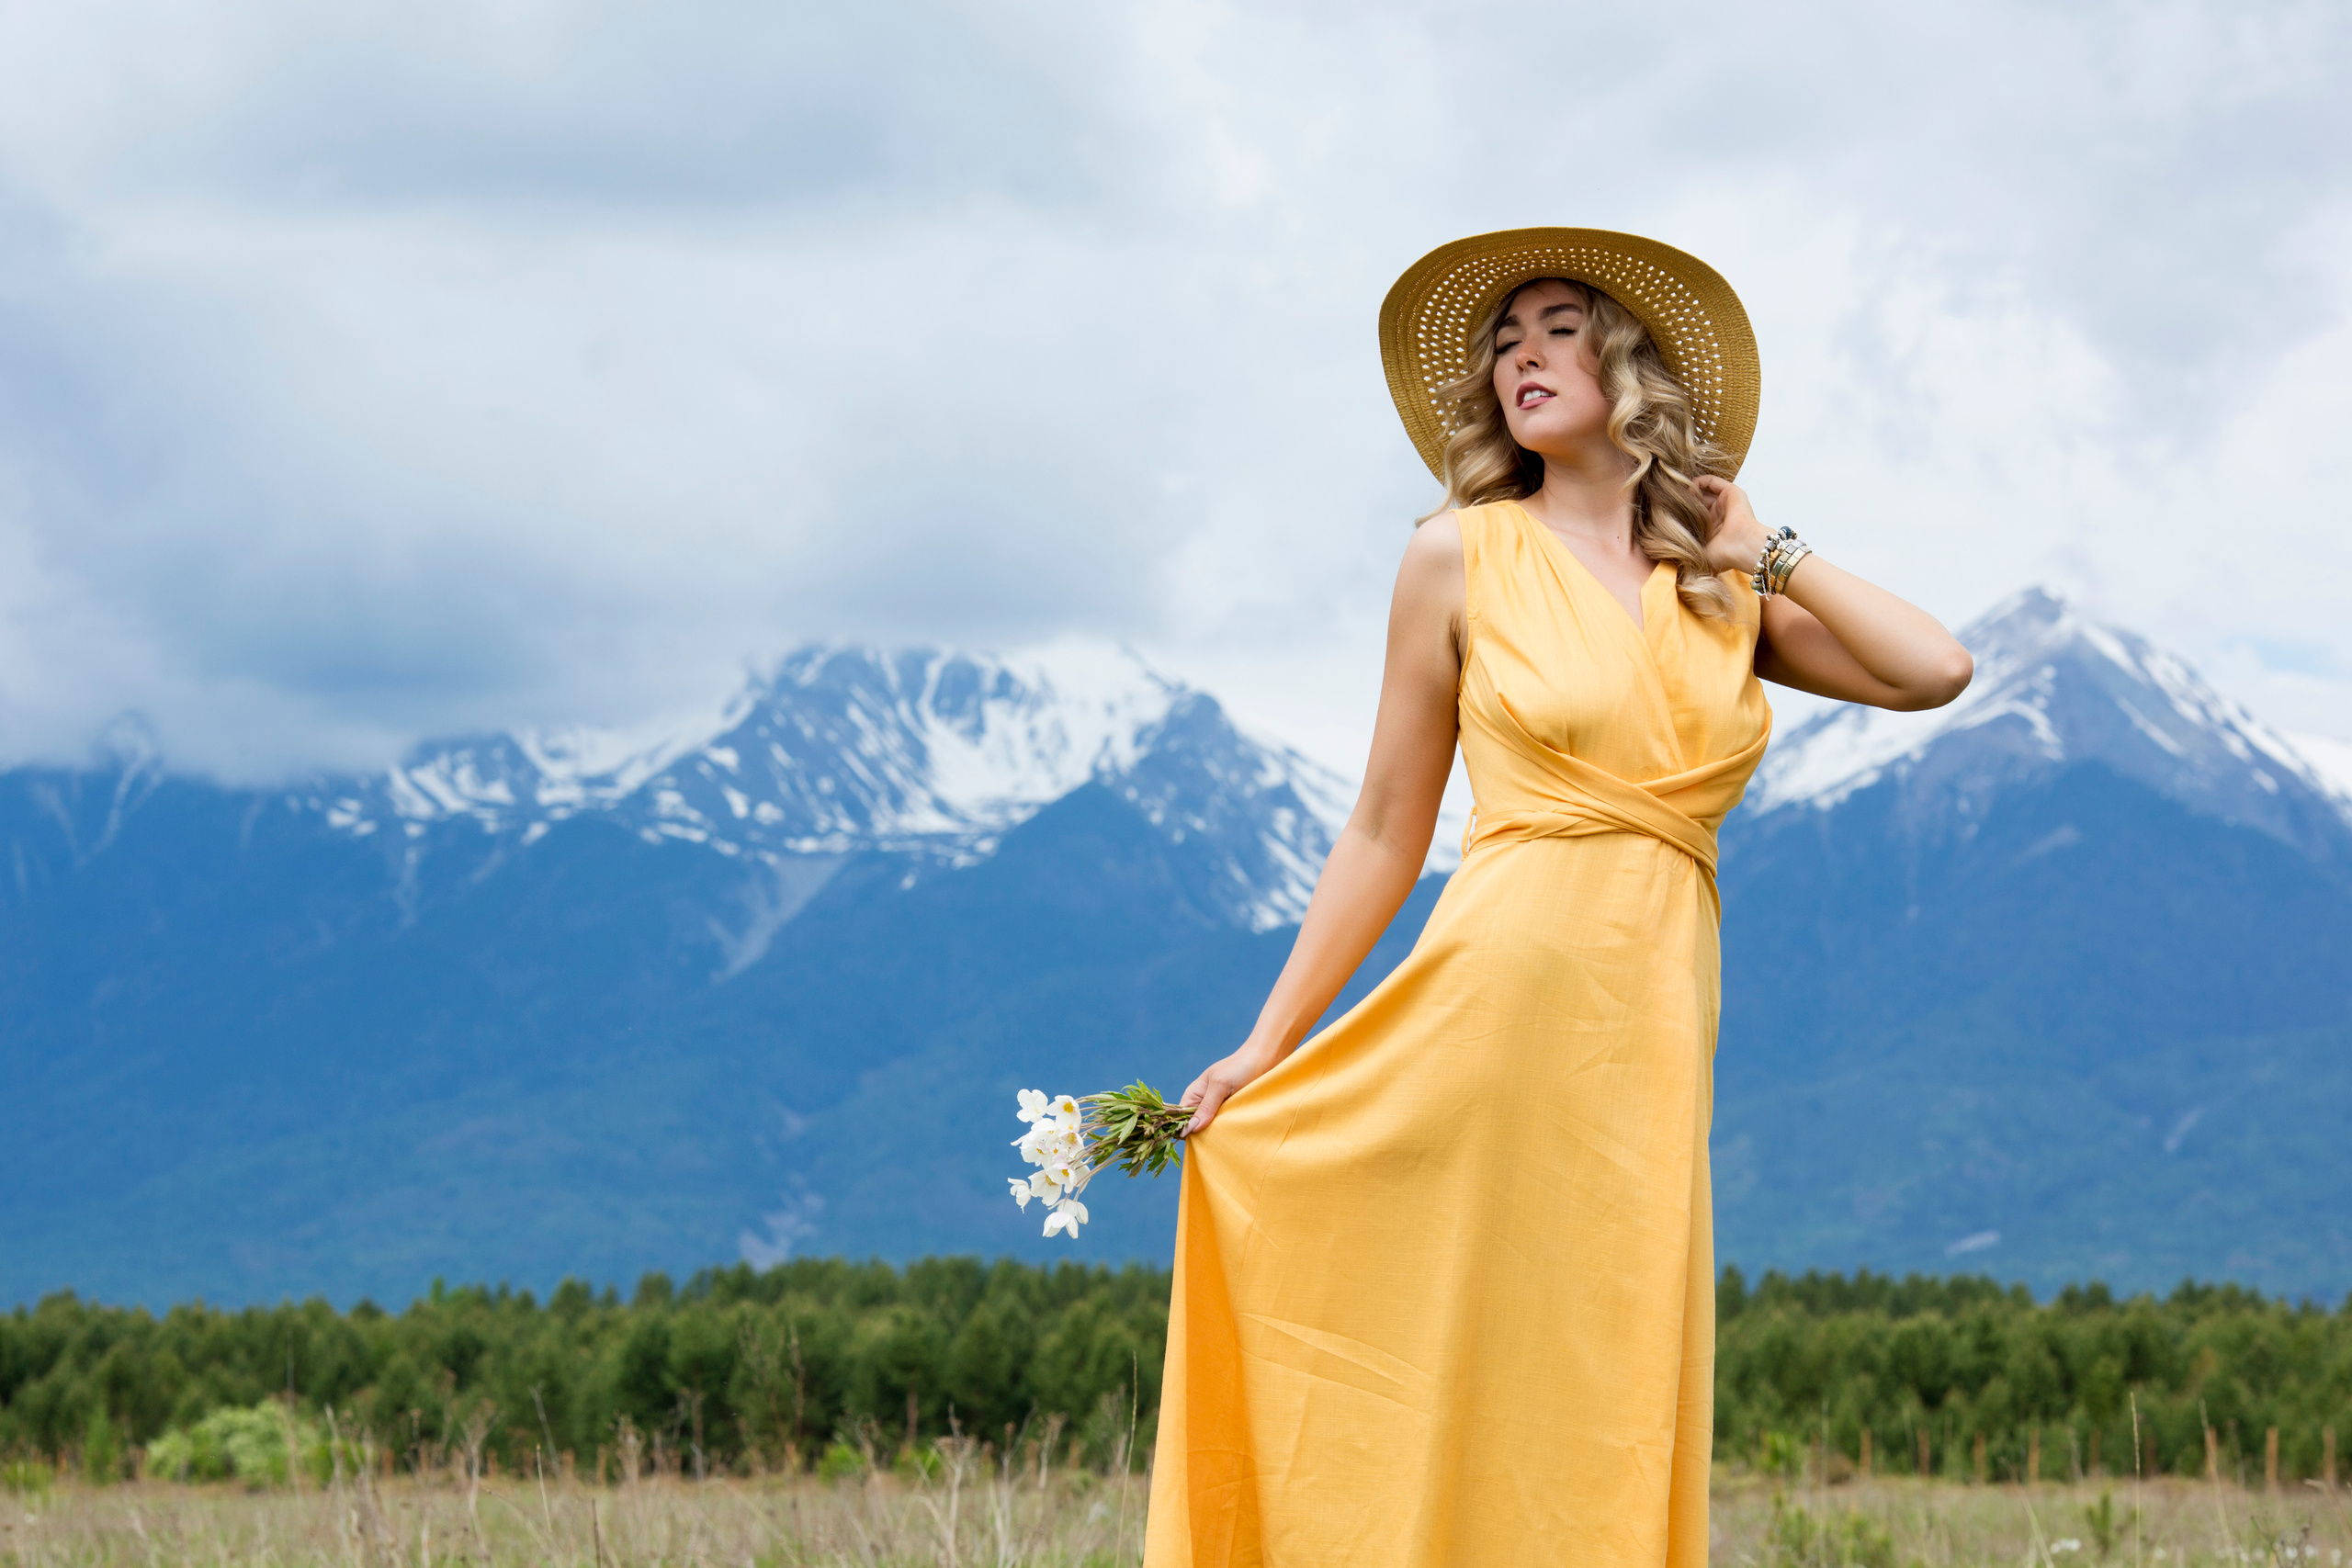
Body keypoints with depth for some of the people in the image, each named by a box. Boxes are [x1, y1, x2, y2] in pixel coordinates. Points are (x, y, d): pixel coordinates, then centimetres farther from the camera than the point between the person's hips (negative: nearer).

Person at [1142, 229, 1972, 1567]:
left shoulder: (1726, 586, 14)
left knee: (1605, 1424, 3)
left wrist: (1765, 552, 9)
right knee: (1453, 1393, -4)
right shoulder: (1463, 557, 6)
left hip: (1657, 1030, 3)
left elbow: (1935, 669, 1)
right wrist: (1265, 1048, 5)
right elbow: (1387, 834, 8)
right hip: (1502, 994, -3)